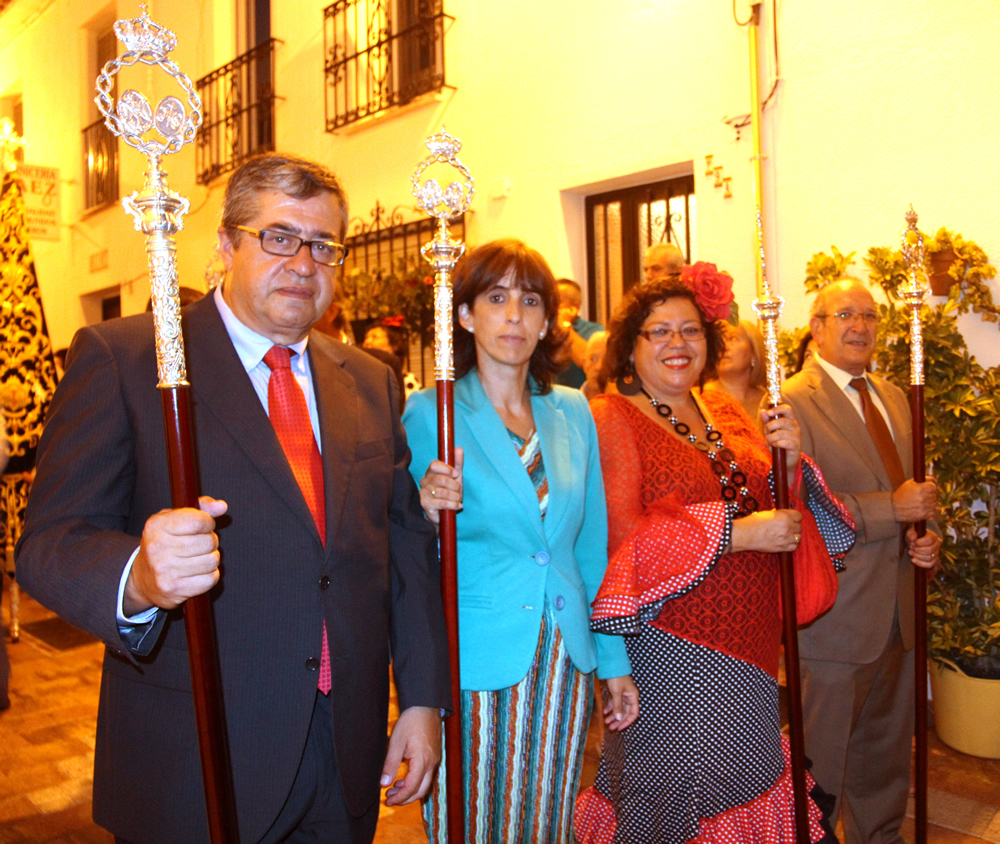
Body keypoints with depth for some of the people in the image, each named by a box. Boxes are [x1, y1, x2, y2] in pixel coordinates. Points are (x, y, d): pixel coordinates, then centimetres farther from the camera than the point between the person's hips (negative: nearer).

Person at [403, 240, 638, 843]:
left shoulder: (573, 412, 5)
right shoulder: (428, 413, -8)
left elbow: (593, 548, 10)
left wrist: (614, 660, 11)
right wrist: (428, 513, -26)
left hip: (564, 658, 4)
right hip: (473, 659, -4)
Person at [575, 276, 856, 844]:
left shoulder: (725, 411, 8)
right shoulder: (612, 419, -10)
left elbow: (775, 503, 13)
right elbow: (621, 537, -19)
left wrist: (789, 461, -9)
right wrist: (738, 532, -21)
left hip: (749, 643, 6)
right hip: (671, 645, -6)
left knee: (744, 780, 19)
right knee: (676, 796, 9)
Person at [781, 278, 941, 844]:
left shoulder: (894, 399, 12)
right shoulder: (792, 402, -14)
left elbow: (910, 494, 19)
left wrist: (925, 537, -1)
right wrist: (892, 509, -22)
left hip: (899, 612, 7)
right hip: (833, 614, -7)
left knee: (888, 754, 22)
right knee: (823, 759, 9)